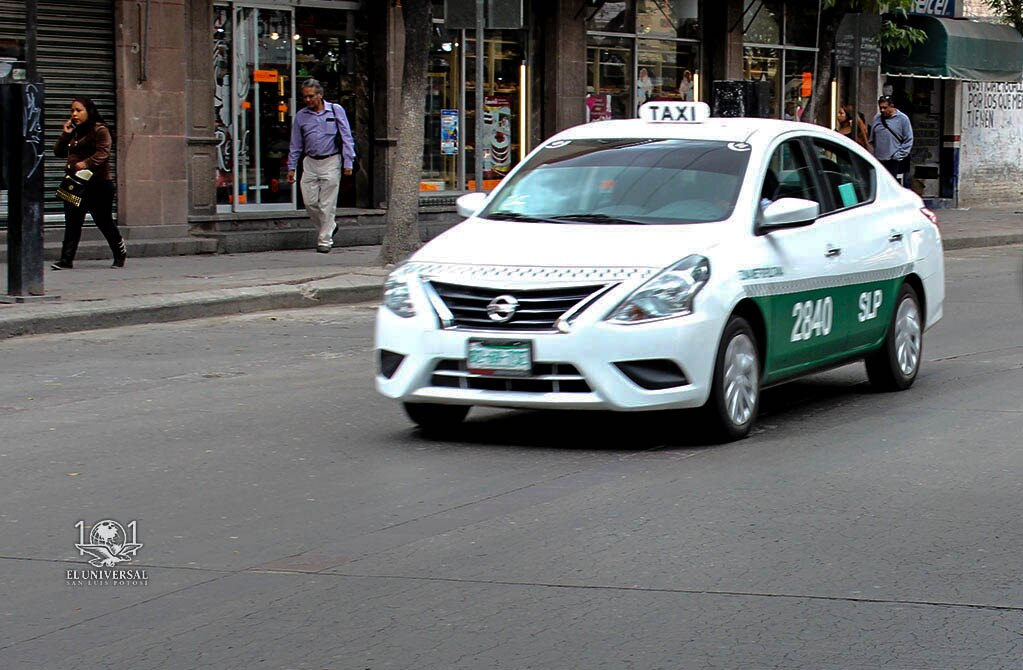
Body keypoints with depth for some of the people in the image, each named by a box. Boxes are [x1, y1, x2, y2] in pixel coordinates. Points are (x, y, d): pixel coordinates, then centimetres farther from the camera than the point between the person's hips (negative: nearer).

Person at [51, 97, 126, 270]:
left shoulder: (100, 130, -7)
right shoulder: (73, 131, 16)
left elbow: (103, 152, -20)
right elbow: (58, 152, 14)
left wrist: (87, 164, -34)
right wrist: (65, 135, 0)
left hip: (97, 184, -6)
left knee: (103, 220, 5)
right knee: (72, 222, -3)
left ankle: (120, 252, 26)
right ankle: (66, 259, -6)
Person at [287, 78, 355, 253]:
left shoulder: (336, 111, 1)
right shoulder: (301, 116, 8)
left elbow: (346, 138, 1)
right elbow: (295, 145, 14)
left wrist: (348, 163, -6)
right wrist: (291, 167, 9)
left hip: (331, 162, -3)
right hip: (310, 162, 3)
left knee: (327, 204, -3)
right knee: (309, 201, -1)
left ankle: (325, 240, 4)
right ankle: (329, 227, 22)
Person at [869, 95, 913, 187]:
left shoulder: (902, 119, -3)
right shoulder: (876, 118, 10)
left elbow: (908, 140, -3)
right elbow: (871, 139, 19)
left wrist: (899, 156, -9)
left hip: (895, 162, -5)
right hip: (878, 161, 5)